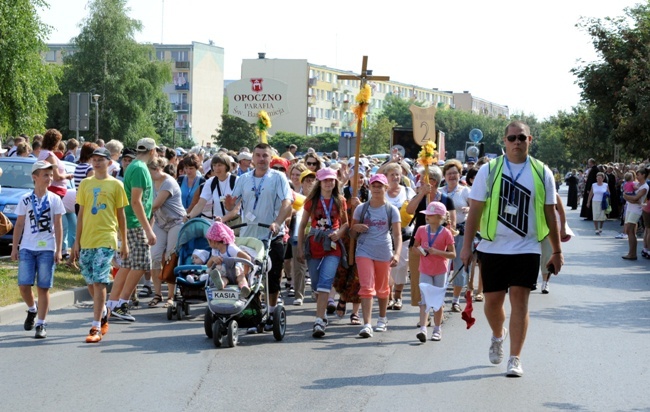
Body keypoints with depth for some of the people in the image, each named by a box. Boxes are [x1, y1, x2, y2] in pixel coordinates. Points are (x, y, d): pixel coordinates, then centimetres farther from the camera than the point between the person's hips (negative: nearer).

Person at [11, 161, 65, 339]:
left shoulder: (54, 199, 3)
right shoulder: (25, 199, 5)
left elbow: (58, 226, 3)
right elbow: (19, 225, 8)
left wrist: (58, 250, -2)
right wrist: (14, 248, 5)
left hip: (47, 249, -1)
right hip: (27, 248, 1)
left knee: (43, 287, -2)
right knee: (24, 285, -5)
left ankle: (41, 325, 4)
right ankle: (32, 310, 24)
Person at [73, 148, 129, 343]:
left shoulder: (116, 184, 1)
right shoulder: (85, 184, 10)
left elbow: (121, 215, 5)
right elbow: (81, 214, 13)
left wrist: (124, 243, 5)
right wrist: (77, 241, 9)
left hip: (106, 240, -4)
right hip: (86, 240, 4)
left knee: (99, 282, -10)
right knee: (90, 282, 10)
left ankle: (96, 327, -9)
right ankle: (103, 312, 35)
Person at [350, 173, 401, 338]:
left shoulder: (392, 210, -1)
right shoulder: (361, 208, 3)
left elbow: (397, 234, -8)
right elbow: (352, 230, 12)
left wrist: (397, 253, -23)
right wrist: (356, 228, -12)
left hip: (384, 253, 0)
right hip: (364, 252, 0)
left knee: (382, 288, 15)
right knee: (367, 287, -12)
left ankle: (382, 319, 36)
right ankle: (367, 325, -17)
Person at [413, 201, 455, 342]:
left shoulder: (445, 233, -9)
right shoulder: (421, 230, 1)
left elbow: (453, 254, -8)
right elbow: (415, 246, 14)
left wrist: (437, 252, -21)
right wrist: (419, 250, -9)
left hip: (440, 271, -2)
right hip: (425, 270, 2)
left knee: (438, 300, 9)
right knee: (424, 299, -8)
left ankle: (437, 329, 20)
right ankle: (423, 329, -16)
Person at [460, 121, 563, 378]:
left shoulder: (542, 173, 4)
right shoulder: (489, 170, 1)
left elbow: (550, 213, 8)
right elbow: (475, 210, 2)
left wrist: (556, 251, 9)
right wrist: (467, 246, -2)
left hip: (527, 250, 0)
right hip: (493, 248, 1)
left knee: (519, 298, -8)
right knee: (493, 299, 7)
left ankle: (515, 358, -1)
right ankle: (498, 336, 39)